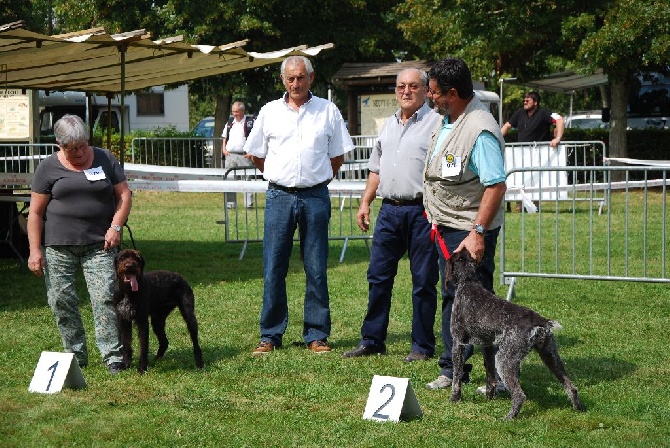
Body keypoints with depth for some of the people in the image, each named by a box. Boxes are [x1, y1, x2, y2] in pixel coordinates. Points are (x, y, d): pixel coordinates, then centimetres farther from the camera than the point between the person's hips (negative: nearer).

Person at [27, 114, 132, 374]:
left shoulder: (104, 160, 8)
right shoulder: (49, 167, 3)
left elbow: (123, 194, 9)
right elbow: (36, 211, 3)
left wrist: (115, 227, -6)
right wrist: (35, 250, -4)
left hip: (99, 245, 0)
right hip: (58, 246, 0)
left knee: (105, 298, -10)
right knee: (61, 301, 0)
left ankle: (113, 357, -7)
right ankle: (76, 356, 13)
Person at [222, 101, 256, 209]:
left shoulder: (250, 122, 2)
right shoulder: (229, 123, 17)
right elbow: (224, 137, 24)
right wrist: (224, 149, 8)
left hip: (244, 155, -4)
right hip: (230, 155, 4)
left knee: (247, 179, -6)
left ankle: (249, 203, -5)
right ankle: (230, 203, 10)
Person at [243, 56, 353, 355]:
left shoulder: (328, 111, 5)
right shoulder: (270, 112, 7)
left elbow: (337, 156, 12)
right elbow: (255, 155, 15)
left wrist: (318, 179, 10)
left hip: (315, 197, -1)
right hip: (279, 196, 1)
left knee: (316, 270, 2)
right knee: (273, 269, 1)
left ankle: (316, 335, 10)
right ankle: (270, 335, 8)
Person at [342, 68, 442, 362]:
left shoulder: (436, 123, -4)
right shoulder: (388, 125, 18)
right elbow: (376, 169, 22)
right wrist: (365, 203, 14)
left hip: (421, 211, -6)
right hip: (389, 210, 7)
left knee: (423, 281, 1)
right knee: (378, 276, 8)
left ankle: (423, 346, 9)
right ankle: (372, 340, 16)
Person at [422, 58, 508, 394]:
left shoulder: (480, 130, -22)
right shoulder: (448, 121, 10)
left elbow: (496, 185, -26)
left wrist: (477, 232, -30)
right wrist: (435, 216, 23)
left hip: (470, 230, -10)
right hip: (446, 227, 10)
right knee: (451, 297, 14)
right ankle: (453, 369, 23)